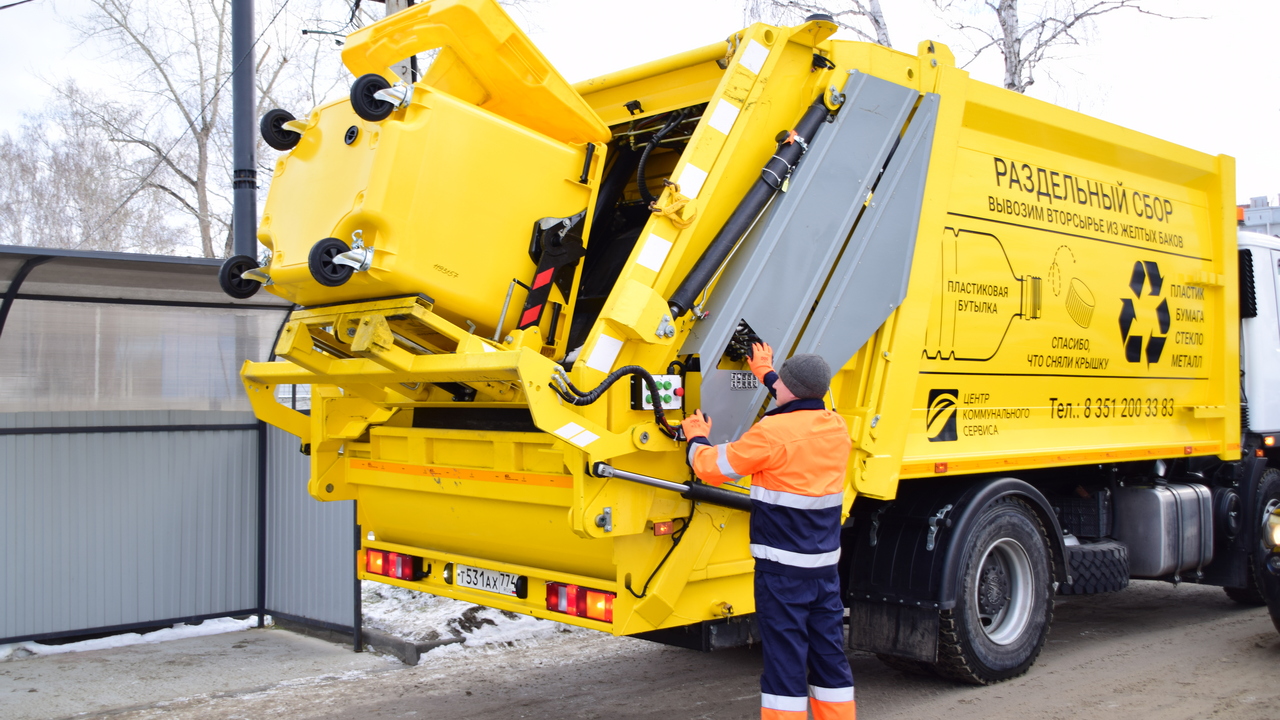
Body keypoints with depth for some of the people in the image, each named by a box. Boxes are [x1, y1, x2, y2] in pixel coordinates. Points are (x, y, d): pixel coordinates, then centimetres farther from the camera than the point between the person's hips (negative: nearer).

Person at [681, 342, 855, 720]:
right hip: (826, 563, 7)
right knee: (829, 651, 14)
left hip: (782, 565, -7)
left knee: (784, 654, -1)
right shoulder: (836, 426, 5)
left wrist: (697, 438, 15)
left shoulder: (772, 432, -17)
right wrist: (766, 372, 42)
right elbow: (802, 409, 29)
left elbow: (712, 467, -6)